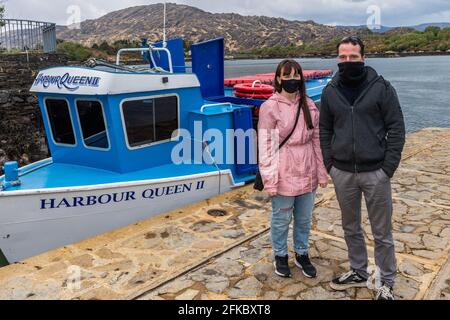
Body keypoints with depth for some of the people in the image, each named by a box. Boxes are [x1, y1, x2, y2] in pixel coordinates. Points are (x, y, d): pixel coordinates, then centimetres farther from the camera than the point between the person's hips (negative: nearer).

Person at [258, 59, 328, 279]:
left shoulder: (309, 106, 4)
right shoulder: (270, 107, -10)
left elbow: (317, 140, 8)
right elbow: (265, 146, -12)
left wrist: (321, 172, 7)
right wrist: (269, 180, -14)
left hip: (307, 173, 5)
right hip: (283, 175, -4)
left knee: (304, 218, 17)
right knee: (281, 219, 11)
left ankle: (302, 254, 38)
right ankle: (280, 255, 34)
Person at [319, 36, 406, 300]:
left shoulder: (381, 87, -5)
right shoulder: (330, 91, 4)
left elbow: (396, 128, -4)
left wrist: (388, 167, -10)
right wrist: (328, 164, 4)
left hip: (375, 172, -3)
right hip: (342, 173, 3)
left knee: (382, 232, 7)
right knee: (351, 228, 17)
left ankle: (387, 283, 24)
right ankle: (358, 273, 36)